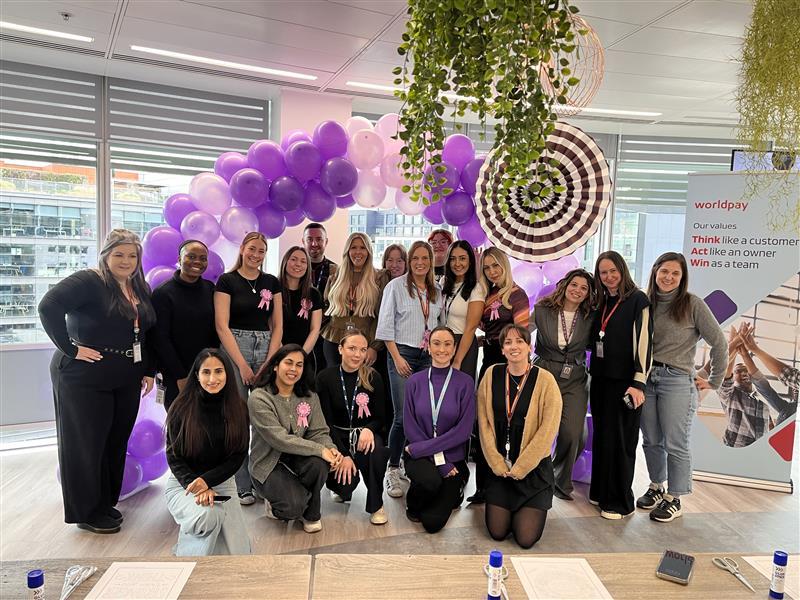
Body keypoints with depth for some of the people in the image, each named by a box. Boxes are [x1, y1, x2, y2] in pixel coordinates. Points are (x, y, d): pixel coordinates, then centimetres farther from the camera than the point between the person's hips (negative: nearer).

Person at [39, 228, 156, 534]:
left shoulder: (141, 290, 11)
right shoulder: (89, 281, -13)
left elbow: (147, 334, 16)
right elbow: (49, 306, -27)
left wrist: (149, 370, 11)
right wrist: (70, 349, -24)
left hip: (126, 381, 7)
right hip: (84, 379, -7)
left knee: (116, 442, 14)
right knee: (85, 444, 5)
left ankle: (105, 502, 32)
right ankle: (86, 512, 21)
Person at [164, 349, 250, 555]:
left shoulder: (238, 408, -3)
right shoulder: (182, 408, -9)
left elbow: (239, 455, -3)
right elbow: (174, 457, -6)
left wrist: (207, 480, -17)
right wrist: (196, 487, -20)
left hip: (222, 483, 3)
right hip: (183, 484, -3)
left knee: (236, 555, -7)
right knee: (208, 516, -35)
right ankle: (186, 549, -1)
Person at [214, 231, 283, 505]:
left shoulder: (272, 283, 10)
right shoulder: (227, 281, 0)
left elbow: (277, 326, 8)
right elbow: (222, 326, -6)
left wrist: (269, 362, -3)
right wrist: (242, 365, -11)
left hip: (267, 348, 3)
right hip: (234, 349, -3)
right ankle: (244, 486, 8)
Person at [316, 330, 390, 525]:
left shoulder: (373, 378, -4)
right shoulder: (325, 377, -7)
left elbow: (380, 418, 0)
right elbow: (326, 421, -9)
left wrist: (369, 429, -24)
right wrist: (343, 455, -19)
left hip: (364, 434, 1)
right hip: (337, 436, -1)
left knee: (376, 451, -34)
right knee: (347, 479, -26)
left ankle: (376, 505, -8)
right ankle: (342, 489, 16)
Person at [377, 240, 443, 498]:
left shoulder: (437, 291, 14)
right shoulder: (396, 286, 1)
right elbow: (386, 325, -3)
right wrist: (397, 357, -9)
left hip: (429, 357, 4)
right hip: (402, 353, -4)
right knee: (403, 415, -9)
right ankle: (393, 471, 3)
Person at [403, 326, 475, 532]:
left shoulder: (465, 382, -7)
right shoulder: (415, 381, -2)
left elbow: (463, 430, -11)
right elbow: (410, 427, -4)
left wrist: (420, 448, -15)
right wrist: (438, 459, -14)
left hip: (453, 458, 0)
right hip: (420, 456, 0)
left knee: (432, 522, -11)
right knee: (430, 480, -34)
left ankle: (452, 491, 22)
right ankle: (413, 504, 3)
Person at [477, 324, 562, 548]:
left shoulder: (545, 380, -12)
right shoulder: (492, 375, -3)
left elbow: (547, 431, -13)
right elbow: (484, 424, -1)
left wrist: (518, 468, -11)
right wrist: (498, 465, -5)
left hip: (533, 468, -2)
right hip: (499, 467, 2)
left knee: (526, 538, -3)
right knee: (497, 532, 1)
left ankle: (533, 510, 27)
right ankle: (503, 507, 32)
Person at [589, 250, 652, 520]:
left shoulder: (638, 300, -6)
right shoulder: (602, 303, 14)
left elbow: (644, 342, -13)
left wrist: (639, 383, -18)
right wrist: (593, 373, 11)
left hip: (624, 383, -6)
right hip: (600, 380, 6)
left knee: (620, 441, 0)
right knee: (600, 437, 12)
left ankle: (619, 502, 12)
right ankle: (600, 491, 25)